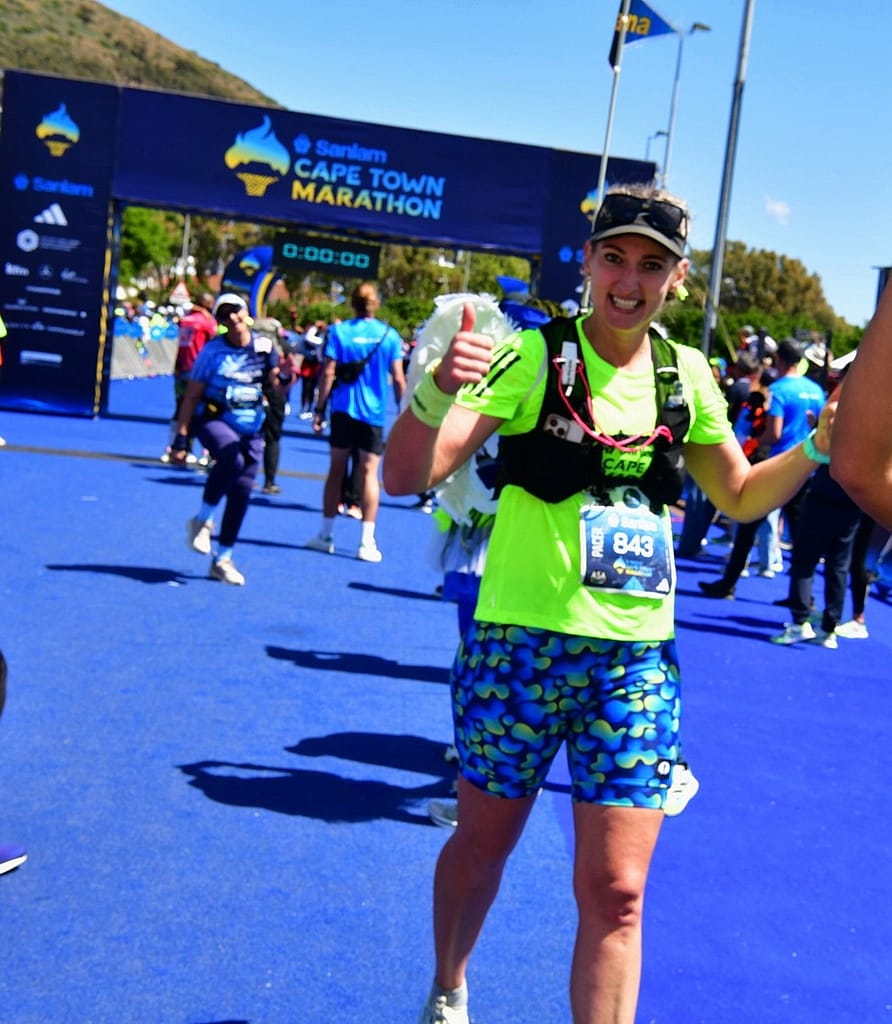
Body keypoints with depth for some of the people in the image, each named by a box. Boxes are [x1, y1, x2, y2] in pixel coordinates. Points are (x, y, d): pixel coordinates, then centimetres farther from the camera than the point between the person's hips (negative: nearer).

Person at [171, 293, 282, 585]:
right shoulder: (213, 350, -6)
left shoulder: (264, 346, 0)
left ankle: (222, 560, 14)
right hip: (213, 419, -3)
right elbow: (192, 395, -4)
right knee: (232, 460, -34)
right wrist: (181, 437, -8)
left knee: (241, 493, 0)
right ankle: (202, 520, -11)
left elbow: (277, 385, -2)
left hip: (250, 427, 3)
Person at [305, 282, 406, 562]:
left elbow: (328, 373, -6)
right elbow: (398, 379, -1)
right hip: (374, 413, 0)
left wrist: (319, 409, 0)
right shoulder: (389, 335, -1)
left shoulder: (338, 331, -2)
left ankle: (326, 535, 14)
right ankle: (367, 542, -1)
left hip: (343, 410, 0)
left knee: (336, 469, 9)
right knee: (369, 472, 2)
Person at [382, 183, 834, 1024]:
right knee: (482, 844, 16)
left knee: (615, 892, 0)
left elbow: (741, 496, 18)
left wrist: (818, 446, 0)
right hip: (519, 643, -2)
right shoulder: (531, 356, -8)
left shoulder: (687, 376, 4)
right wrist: (439, 387, -36)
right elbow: (405, 474, -16)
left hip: (637, 660, 2)